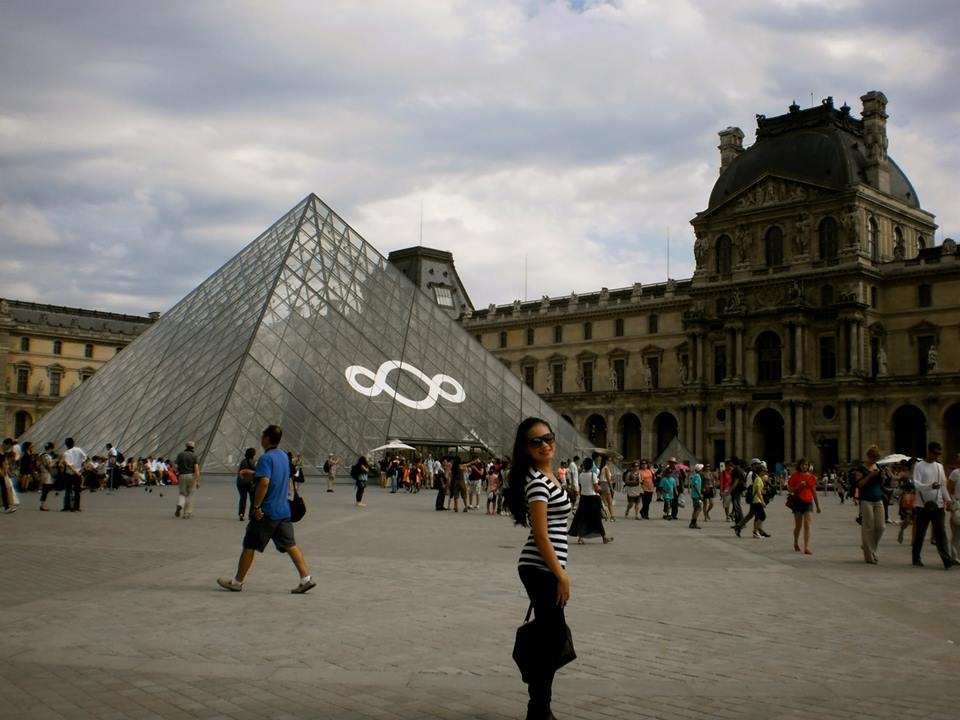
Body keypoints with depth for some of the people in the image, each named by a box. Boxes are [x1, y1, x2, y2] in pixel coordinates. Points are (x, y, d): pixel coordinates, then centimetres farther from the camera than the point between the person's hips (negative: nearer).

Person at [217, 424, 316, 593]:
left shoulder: (266, 458, -15)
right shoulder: (284, 456, 11)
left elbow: (264, 482, -27)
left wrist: (256, 506, -21)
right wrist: (252, 473, 35)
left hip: (266, 512, -7)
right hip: (283, 511, 7)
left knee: (249, 546, 6)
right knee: (290, 545, 6)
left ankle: (237, 581, 18)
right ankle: (306, 578, -2)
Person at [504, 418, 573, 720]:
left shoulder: (546, 477, 13)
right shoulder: (537, 482, -17)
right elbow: (541, 536, -20)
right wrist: (561, 575, -18)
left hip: (543, 568, 10)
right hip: (541, 569, -10)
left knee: (553, 636, 18)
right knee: (552, 638, -1)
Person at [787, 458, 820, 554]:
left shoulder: (812, 477, 6)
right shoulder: (795, 476, 0)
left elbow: (814, 492, 12)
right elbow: (789, 489, 0)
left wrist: (818, 506, 12)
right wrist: (798, 486, -17)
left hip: (808, 502, 1)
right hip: (798, 502, -1)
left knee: (808, 526, -11)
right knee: (798, 526, 9)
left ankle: (807, 548, -15)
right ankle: (796, 543, 33)